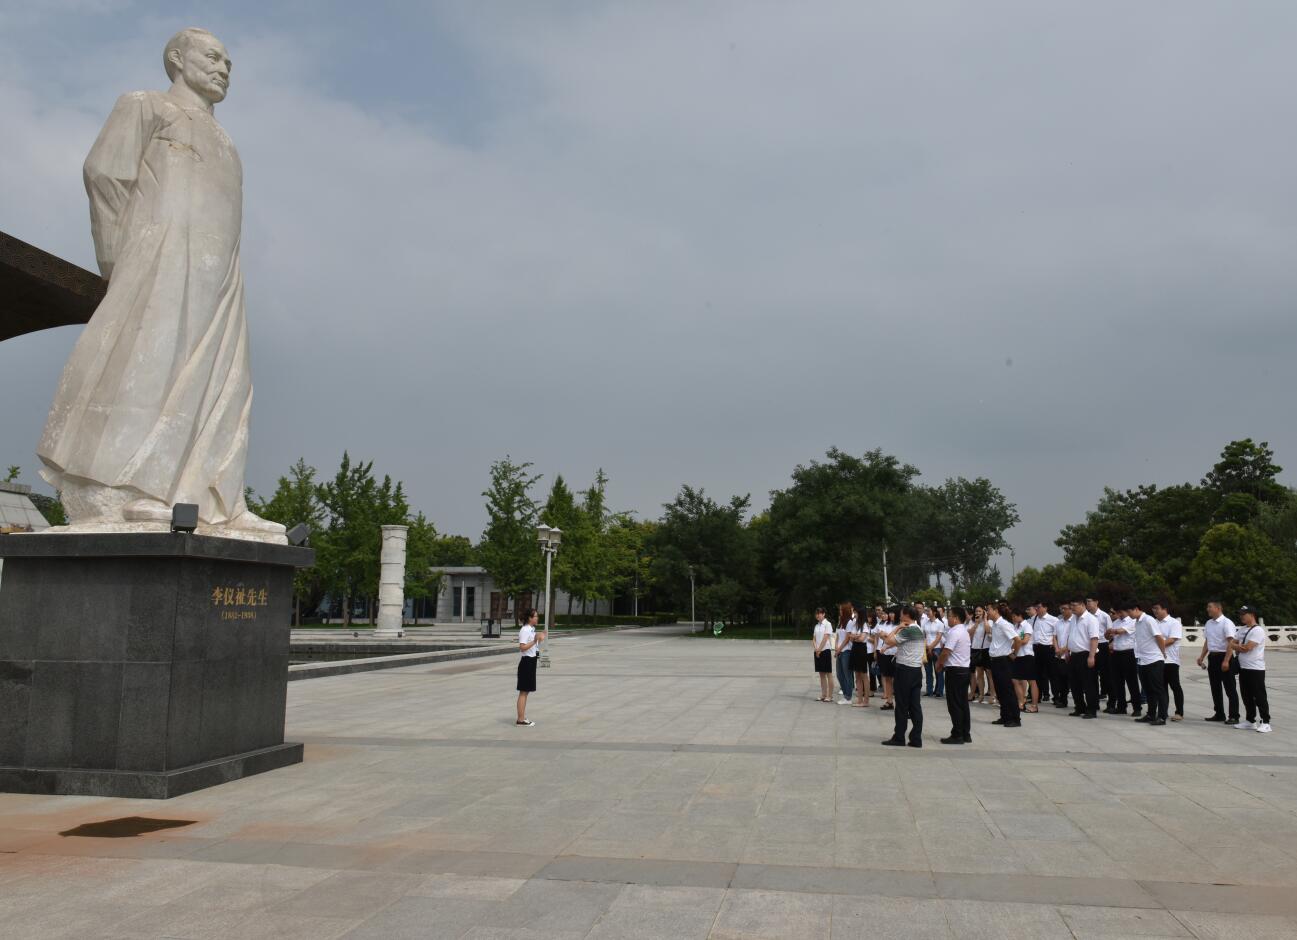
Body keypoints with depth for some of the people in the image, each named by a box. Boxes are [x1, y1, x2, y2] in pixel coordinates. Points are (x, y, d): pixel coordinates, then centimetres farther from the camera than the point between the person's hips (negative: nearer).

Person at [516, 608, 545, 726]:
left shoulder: (531, 630, 12)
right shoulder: (525, 630, -17)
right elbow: (522, 647, -27)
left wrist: (539, 638, 16)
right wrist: (535, 640, -32)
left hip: (531, 661, 10)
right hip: (526, 661, -10)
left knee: (526, 691, 13)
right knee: (523, 692, -5)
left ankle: (523, 717, 20)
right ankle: (520, 719, 0)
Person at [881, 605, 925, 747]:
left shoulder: (907, 630, -16)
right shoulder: (919, 629, 13)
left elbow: (889, 642, -15)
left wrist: (897, 628, -5)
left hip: (905, 670, -8)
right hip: (917, 669, 8)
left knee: (902, 705, 0)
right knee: (916, 705, 6)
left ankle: (899, 737, 5)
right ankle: (916, 739, 5)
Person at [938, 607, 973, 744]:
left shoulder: (954, 632, -16)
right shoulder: (965, 631, 16)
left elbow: (946, 652, -20)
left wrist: (939, 663, -3)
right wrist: (943, 662, 12)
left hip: (954, 671, -9)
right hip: (965, 669, 9)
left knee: (954, 704, -4)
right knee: (963, 703, 11)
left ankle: (957, 735, -3)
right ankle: (966, 734, 15)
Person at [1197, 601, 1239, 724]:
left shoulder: (1226, 623, -12)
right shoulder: (1208, 623, 12)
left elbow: (1231, 643, -17)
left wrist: (1226, 661, -23)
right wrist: (1202, 656, 12)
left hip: (1223, 656, -8)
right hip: (1212, 657, 8)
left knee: (1230, 689, -1)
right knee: (1215, 688, 13)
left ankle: (1233, 716, 3)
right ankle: (1219, 714, 21)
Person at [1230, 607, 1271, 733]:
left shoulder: (1258, 630, -14)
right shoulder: (1242, 630, 14)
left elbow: (1247, 648, -20)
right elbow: (1232, 643, 13)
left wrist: (1235, 646, -4)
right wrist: (1238, 649, -5)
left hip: (1256, 669, -8)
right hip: (1243, 668, 8)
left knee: (1259, 697, -4)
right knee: (1247, 696, 13)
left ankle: (1265, 722, 2)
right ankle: (1250, 720, 21)